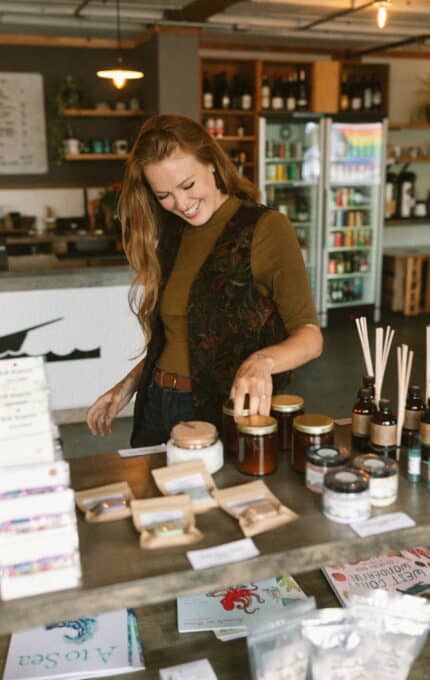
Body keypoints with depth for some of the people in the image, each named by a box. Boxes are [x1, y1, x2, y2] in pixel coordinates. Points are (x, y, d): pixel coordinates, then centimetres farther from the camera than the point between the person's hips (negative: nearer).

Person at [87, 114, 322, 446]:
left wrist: (262, 361, -35)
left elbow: (309, 335, -17)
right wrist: (129, 384, 6)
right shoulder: (170, 233, 7)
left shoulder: (266, 228, -12)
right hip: (156, 408, 6)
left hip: (225, 412, -5)